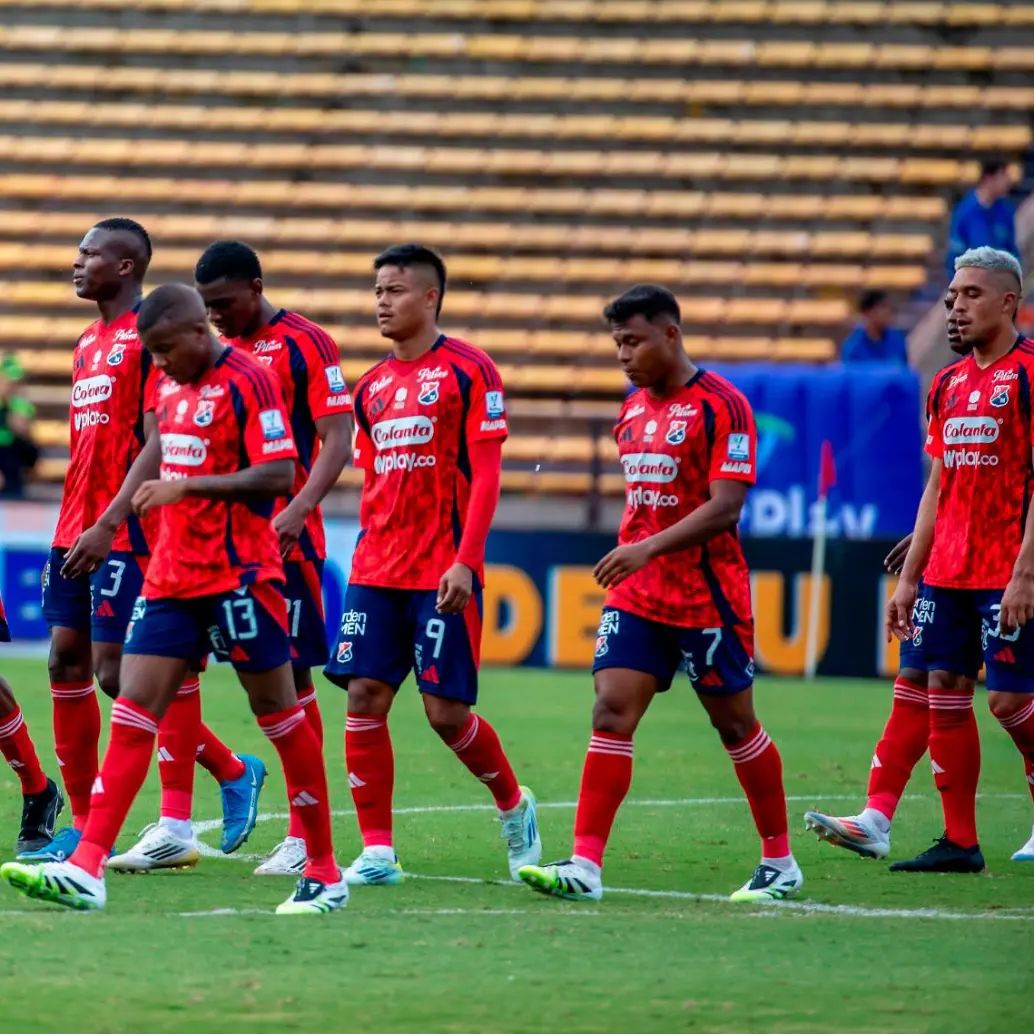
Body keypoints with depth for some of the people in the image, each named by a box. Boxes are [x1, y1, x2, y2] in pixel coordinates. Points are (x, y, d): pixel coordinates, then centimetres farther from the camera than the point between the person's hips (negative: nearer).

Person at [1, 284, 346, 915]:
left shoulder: (246, 379, -12)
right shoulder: (168, 385, 12)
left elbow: (279, 476, -18)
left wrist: (186, 486, -23)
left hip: (238, 574, -7)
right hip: (172, 575, 7)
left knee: (279, 714, 1)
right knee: (132, 712, -2)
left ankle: (326, 875, 10)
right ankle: (86, 871, -8)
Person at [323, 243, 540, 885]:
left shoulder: (469, 370, -5)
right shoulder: (373, 386, 15)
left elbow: (487, 474, -9)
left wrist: (465, 560, -17)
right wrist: (372, 553, 13)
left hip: (443, 573, -6)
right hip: (376, 569, 6)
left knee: (446, 711, -5)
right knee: (364, 698, -4)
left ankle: (514, 805, 21)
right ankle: (377, 852, 1)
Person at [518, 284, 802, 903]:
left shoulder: (721, 405, -12)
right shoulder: (633, 411, 11)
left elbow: (725, 508, -20)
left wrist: (649, 548, -28)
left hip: (708, 594, -6)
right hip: (637, 594, 6)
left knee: (735, 725, 4)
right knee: (611, 713, -7)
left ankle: (780, 864, 19)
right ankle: (585, 867, -12)